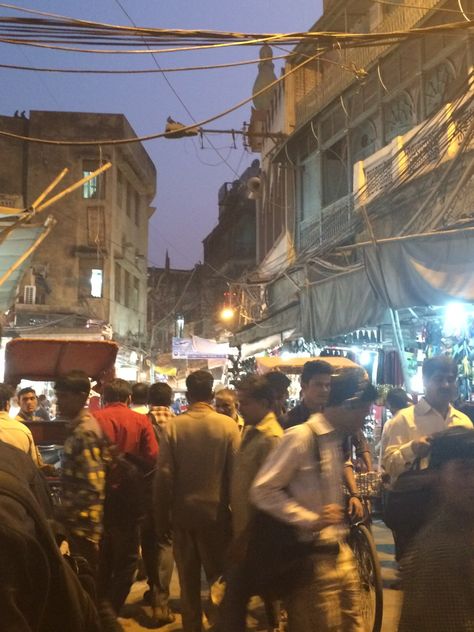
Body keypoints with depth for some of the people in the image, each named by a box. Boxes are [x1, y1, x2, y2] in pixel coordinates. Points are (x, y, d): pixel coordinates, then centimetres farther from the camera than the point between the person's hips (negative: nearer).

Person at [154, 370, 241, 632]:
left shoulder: (173, 425, -9)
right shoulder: (228, 425, -9)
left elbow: (164, 475, -9)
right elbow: (236, 472, -8)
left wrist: (162, 518, 0)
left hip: (183, 513, 1)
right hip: (217, 512, 0)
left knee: (188, 581, 14)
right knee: (220, 578, 15)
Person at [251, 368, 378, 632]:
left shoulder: (338, 439, 9)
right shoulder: (300, 437, -17)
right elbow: (262, 491, -19)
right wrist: (310, 520, -22)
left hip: (341, 553, 8)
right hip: (313, 558, -8)